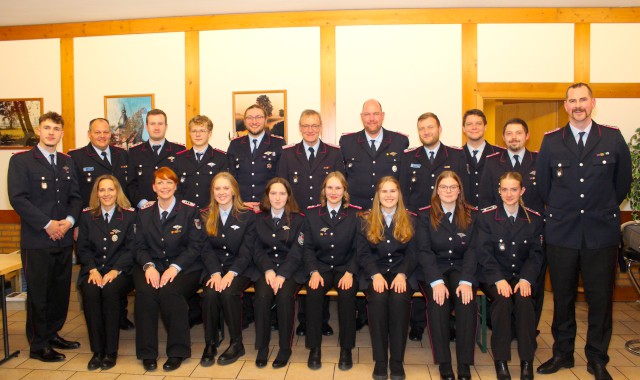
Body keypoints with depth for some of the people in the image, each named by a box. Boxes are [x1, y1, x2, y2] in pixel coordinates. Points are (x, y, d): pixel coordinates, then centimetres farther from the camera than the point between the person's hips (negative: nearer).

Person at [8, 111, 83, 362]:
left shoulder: (67, 162, 14)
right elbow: (18, 198, -11)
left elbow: (76, 197, 12)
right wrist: (47, 224, -16)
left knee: (61, 290, 11)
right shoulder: (21, 161, -2)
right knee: (38, 293, 3)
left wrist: (69, 220, -7)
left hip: (64, 238, 5)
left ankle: (53, 334, 28)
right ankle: (38, 345, 15)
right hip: (36, 240, -5)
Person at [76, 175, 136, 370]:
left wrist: (115, 271, -15)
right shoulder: (87, 215, 11)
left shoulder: (129, 215, 3)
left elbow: (131, 248, -3)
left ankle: (111, 351, -19)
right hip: (93, 270, 2)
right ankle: (97, 350, -17)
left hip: (120, 270, -2)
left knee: (110, 291, -32)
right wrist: (93, 269, -10)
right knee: (90, 292, -29)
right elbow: (82, 247, 7)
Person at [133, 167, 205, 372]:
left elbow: (195, 245, -4)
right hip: (152, 265, 3)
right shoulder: (144, 212, 11)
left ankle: (177, 351, -14)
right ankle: (147, 352, -13)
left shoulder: (189, 210, 0)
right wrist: (148, 266, -13)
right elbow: (140, 246, 8)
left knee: (169, 291, -32)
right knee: (145, 291, -28)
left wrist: (175, 267, -18)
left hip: (184, 267, -3)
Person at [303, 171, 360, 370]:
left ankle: (346, 349, -14)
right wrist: (314, 271, -13)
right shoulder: (312, 213, 5)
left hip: (345, 267, -1)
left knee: (347, 294, -31)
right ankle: (315, 348, -13)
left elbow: (357, 248, 0)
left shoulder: (355, 213, 0)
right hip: (320, 267, 1)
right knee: (313, 293, -29)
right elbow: (308, 247, 3)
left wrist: (350, 272, -15)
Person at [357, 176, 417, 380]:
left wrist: (402, 274, -15)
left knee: (400, 298, -32)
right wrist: (376, 274, -17)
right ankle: (380, 361, -18)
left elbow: (412, 253, 3)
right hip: (375, 272, 0)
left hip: (401, 272, 0)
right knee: (378, 298, -32)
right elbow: (363, 253, 1)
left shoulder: (410, 220, 9)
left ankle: (397, 361, -19)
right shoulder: (367, 221, 9)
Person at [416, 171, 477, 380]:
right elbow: (424, 251, -6)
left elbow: (472, 250, -2)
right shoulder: (425, 214, 2)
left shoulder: (472, 215, 6)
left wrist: (466, 281, -18)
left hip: (461, 269, 1)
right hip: (432, 271, -1)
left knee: (467, 301, -29)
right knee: (438, 302, -30)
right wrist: (437, 281, -20)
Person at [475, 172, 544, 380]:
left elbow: (536, 254, 2)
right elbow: (484, 253, -7)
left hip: (522, 276, 2)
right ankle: (501, 360, -18)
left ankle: (527, 361, -17)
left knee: (524, 299, -29)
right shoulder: (486, 216, -2)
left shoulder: (534, 218, 5)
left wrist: (525, 279, -15)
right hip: (493, 276, -1)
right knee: (502, 299, -31)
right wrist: (499, 280, -20)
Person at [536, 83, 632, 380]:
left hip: (602, 232, 0)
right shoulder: (551, 141, 2)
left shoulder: (613, 138, 2)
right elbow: (542, 183, 10)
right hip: (561, 232, 0)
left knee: (601, 297, 7)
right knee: (562, 296, 9)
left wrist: (604, 209, 15)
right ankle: (562, 353, 25)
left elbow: (623, 180, 12)